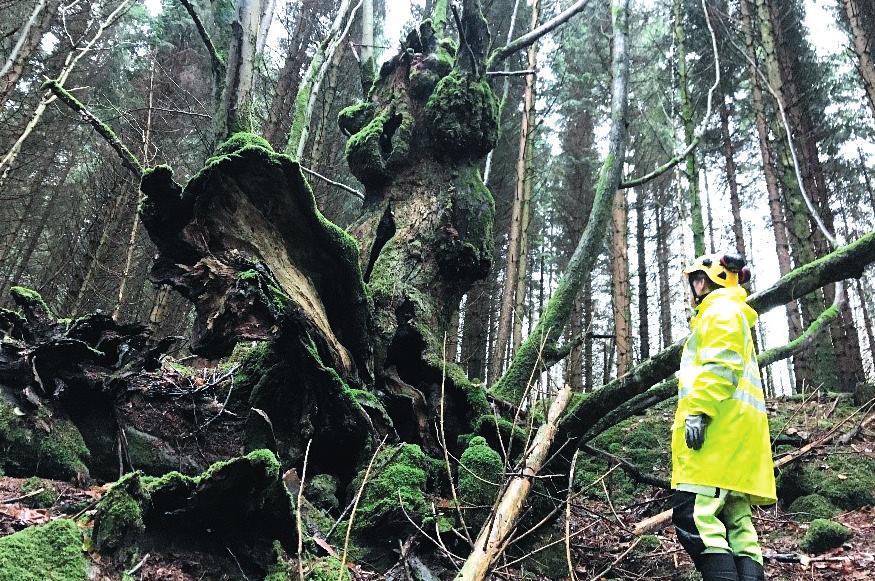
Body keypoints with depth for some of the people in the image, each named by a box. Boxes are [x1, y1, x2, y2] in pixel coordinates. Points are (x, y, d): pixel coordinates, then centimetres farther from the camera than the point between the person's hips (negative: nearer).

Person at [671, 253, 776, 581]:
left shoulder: (721, 309, 0)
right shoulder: (727, 313, 32)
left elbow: (719, 366, -16)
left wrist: (697, 411, -22)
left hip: (720, 425, -11)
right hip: (731, 429, 11)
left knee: (692, 514, -19)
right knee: (734, 520, 5)